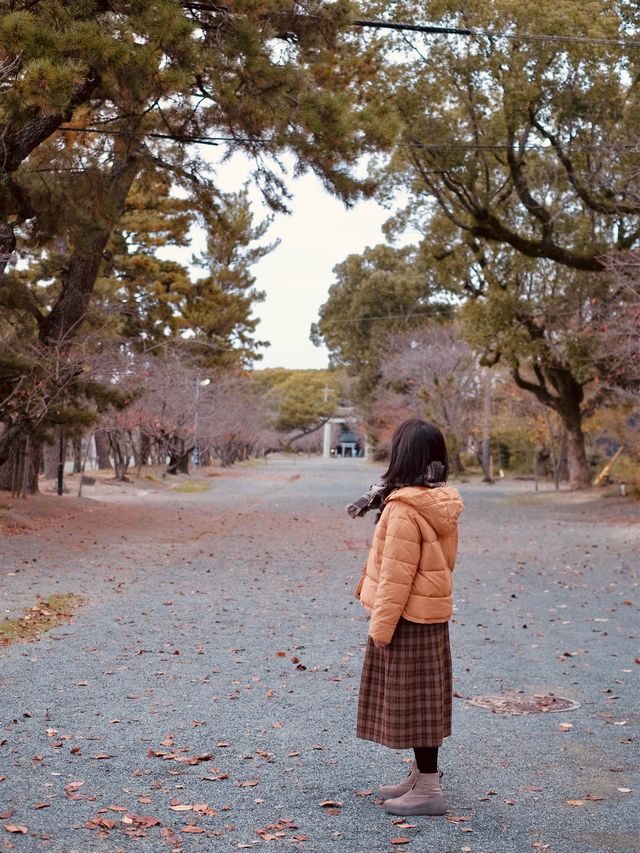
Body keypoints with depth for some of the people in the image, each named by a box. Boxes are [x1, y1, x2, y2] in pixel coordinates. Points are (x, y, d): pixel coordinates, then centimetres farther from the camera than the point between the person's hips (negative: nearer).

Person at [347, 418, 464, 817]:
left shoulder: (405, 508, -21)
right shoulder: (441, 503, 5)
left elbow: (397, 573, -21)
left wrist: (381, 625, -15)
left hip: (408, 617, -9)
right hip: (433, 613, 9)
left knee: (411, 699, 0)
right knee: (423, 699, 17)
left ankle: (428, 790, 8)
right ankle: (422, 775, 28)